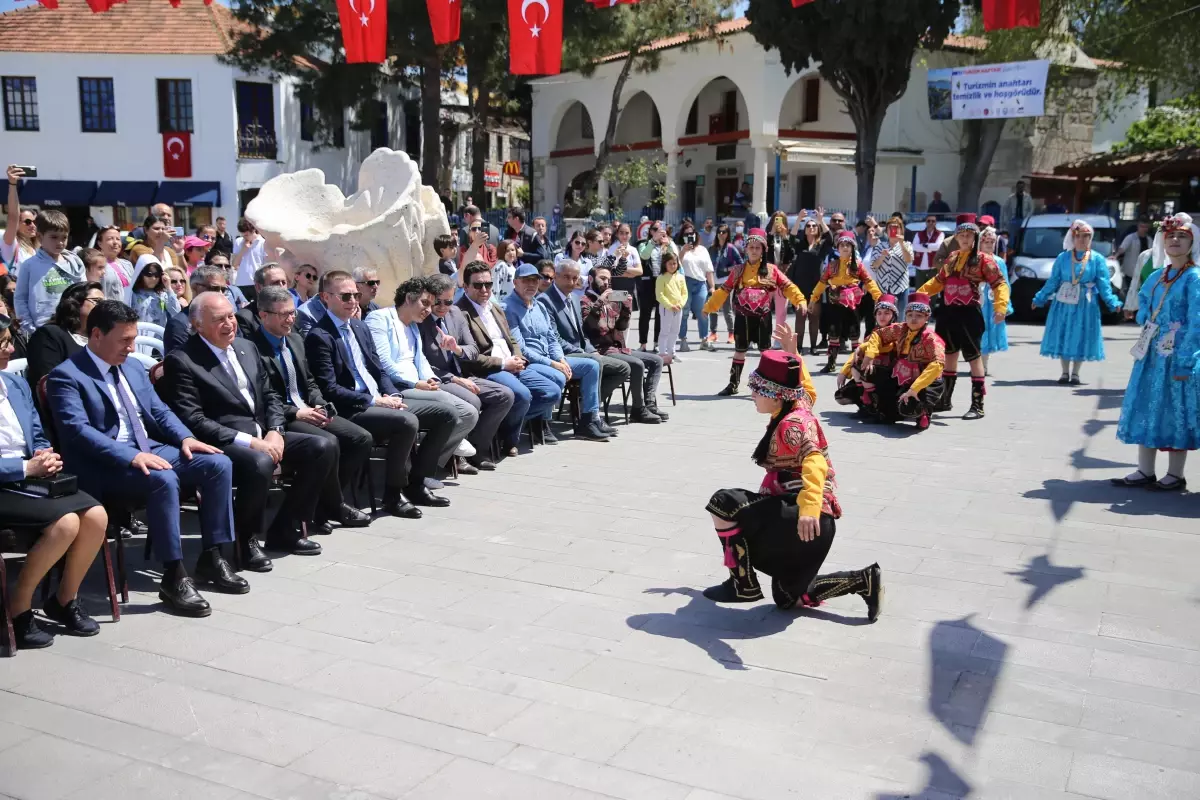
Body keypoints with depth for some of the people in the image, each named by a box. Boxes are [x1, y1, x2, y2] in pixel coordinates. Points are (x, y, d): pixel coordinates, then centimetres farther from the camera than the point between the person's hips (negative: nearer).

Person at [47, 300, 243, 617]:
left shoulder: (134, 367, 16)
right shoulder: (66, 376, -8)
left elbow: (160, 411, 18)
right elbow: (77, 429, -20)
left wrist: (186, 438, -4)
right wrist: (131, 456, -31)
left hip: (150, 449, 8)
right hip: (105, 464, -8)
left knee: (219, 464, -12)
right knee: (163, 479, -36)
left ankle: (211, 558, -3)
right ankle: (173, 577, -27)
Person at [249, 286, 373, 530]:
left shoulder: (295, 340, 15)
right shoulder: (252, 347, -11)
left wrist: (319, 406, 1)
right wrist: (296, 412, -19)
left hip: (309, 411, 8)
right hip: (282, 418, -8)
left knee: (362, 438, -7)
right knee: (328, 442, -30)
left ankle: (330, 504, 1)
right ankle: (335, 508, -7)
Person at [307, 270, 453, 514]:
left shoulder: (360, 326, 17)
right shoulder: (319, 336, -9)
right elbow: (329, 389, -16)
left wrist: (393, 395, -1)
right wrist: (373, 400, -18)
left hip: (381, 400, 9)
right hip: (352, 410, -9)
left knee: (445, 415, -2)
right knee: (407, 422, -33)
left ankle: (416, 483, 5)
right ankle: (393, 494, -15)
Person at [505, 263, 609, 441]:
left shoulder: (540, 307, 17)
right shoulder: (509, 309, -10)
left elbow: (552, 338, 18)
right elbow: (519, 349, -17)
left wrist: (561, 360, -3)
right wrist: (551, 363, -19)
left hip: (551, 360, 9)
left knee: (591, 366, 0)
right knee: (558, 378, -35)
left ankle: (588, 421, -1)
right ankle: (541, 423, -14)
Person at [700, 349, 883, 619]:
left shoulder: (792, 424, -17)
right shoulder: (794, 411, 11)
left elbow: (815, 463, -35)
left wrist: (809, 509, -51)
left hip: (803, 520, -11)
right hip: (795, 516, 11)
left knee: (723, 503, -19)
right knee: (788, 598, 19)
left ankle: (744, 585, -7)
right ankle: (864, 581, 16)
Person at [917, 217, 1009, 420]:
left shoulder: (983, 259, -5)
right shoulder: (952, 257, 13)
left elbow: (999, 284, -8)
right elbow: (939, 280, 21)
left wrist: (1000, 306, -22)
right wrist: (919, 294, 11)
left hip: (969, 313, -6)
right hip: (947, 312, 6)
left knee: (974, 357, -2)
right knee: (949, 355, 15)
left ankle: (977, 406, 2)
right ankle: (946, 399, 26)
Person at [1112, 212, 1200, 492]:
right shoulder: (1156, 276, 10)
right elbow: (1142, 305, 28)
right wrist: (1146, 323, 7)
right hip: (1151, 354, 7)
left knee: (1175, 411, -1)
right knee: (1145, 409, 9)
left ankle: (1175, 475, 9)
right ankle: (1145, 471, 17)